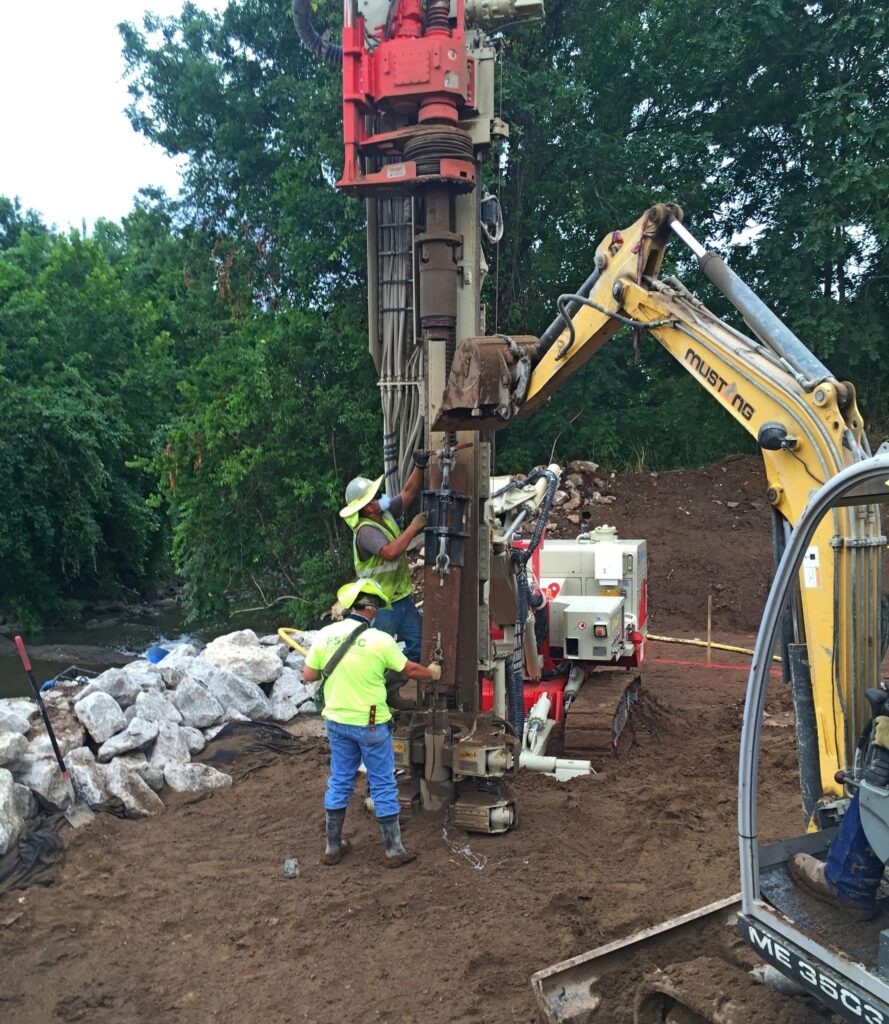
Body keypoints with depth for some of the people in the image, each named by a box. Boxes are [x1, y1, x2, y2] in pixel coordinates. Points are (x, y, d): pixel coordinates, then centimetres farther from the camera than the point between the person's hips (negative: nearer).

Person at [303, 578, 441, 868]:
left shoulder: (325, 635, -6)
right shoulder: (381, 640, -16)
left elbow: (308, 675, 1)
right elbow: (410, 670, -3)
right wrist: (432, 673, 16)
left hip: (336, 722, 4)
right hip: (371, 725, -4)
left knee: (339, 782, 18)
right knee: (383, 785, 9)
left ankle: (333, 847, 28)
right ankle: (394, 850, 19)